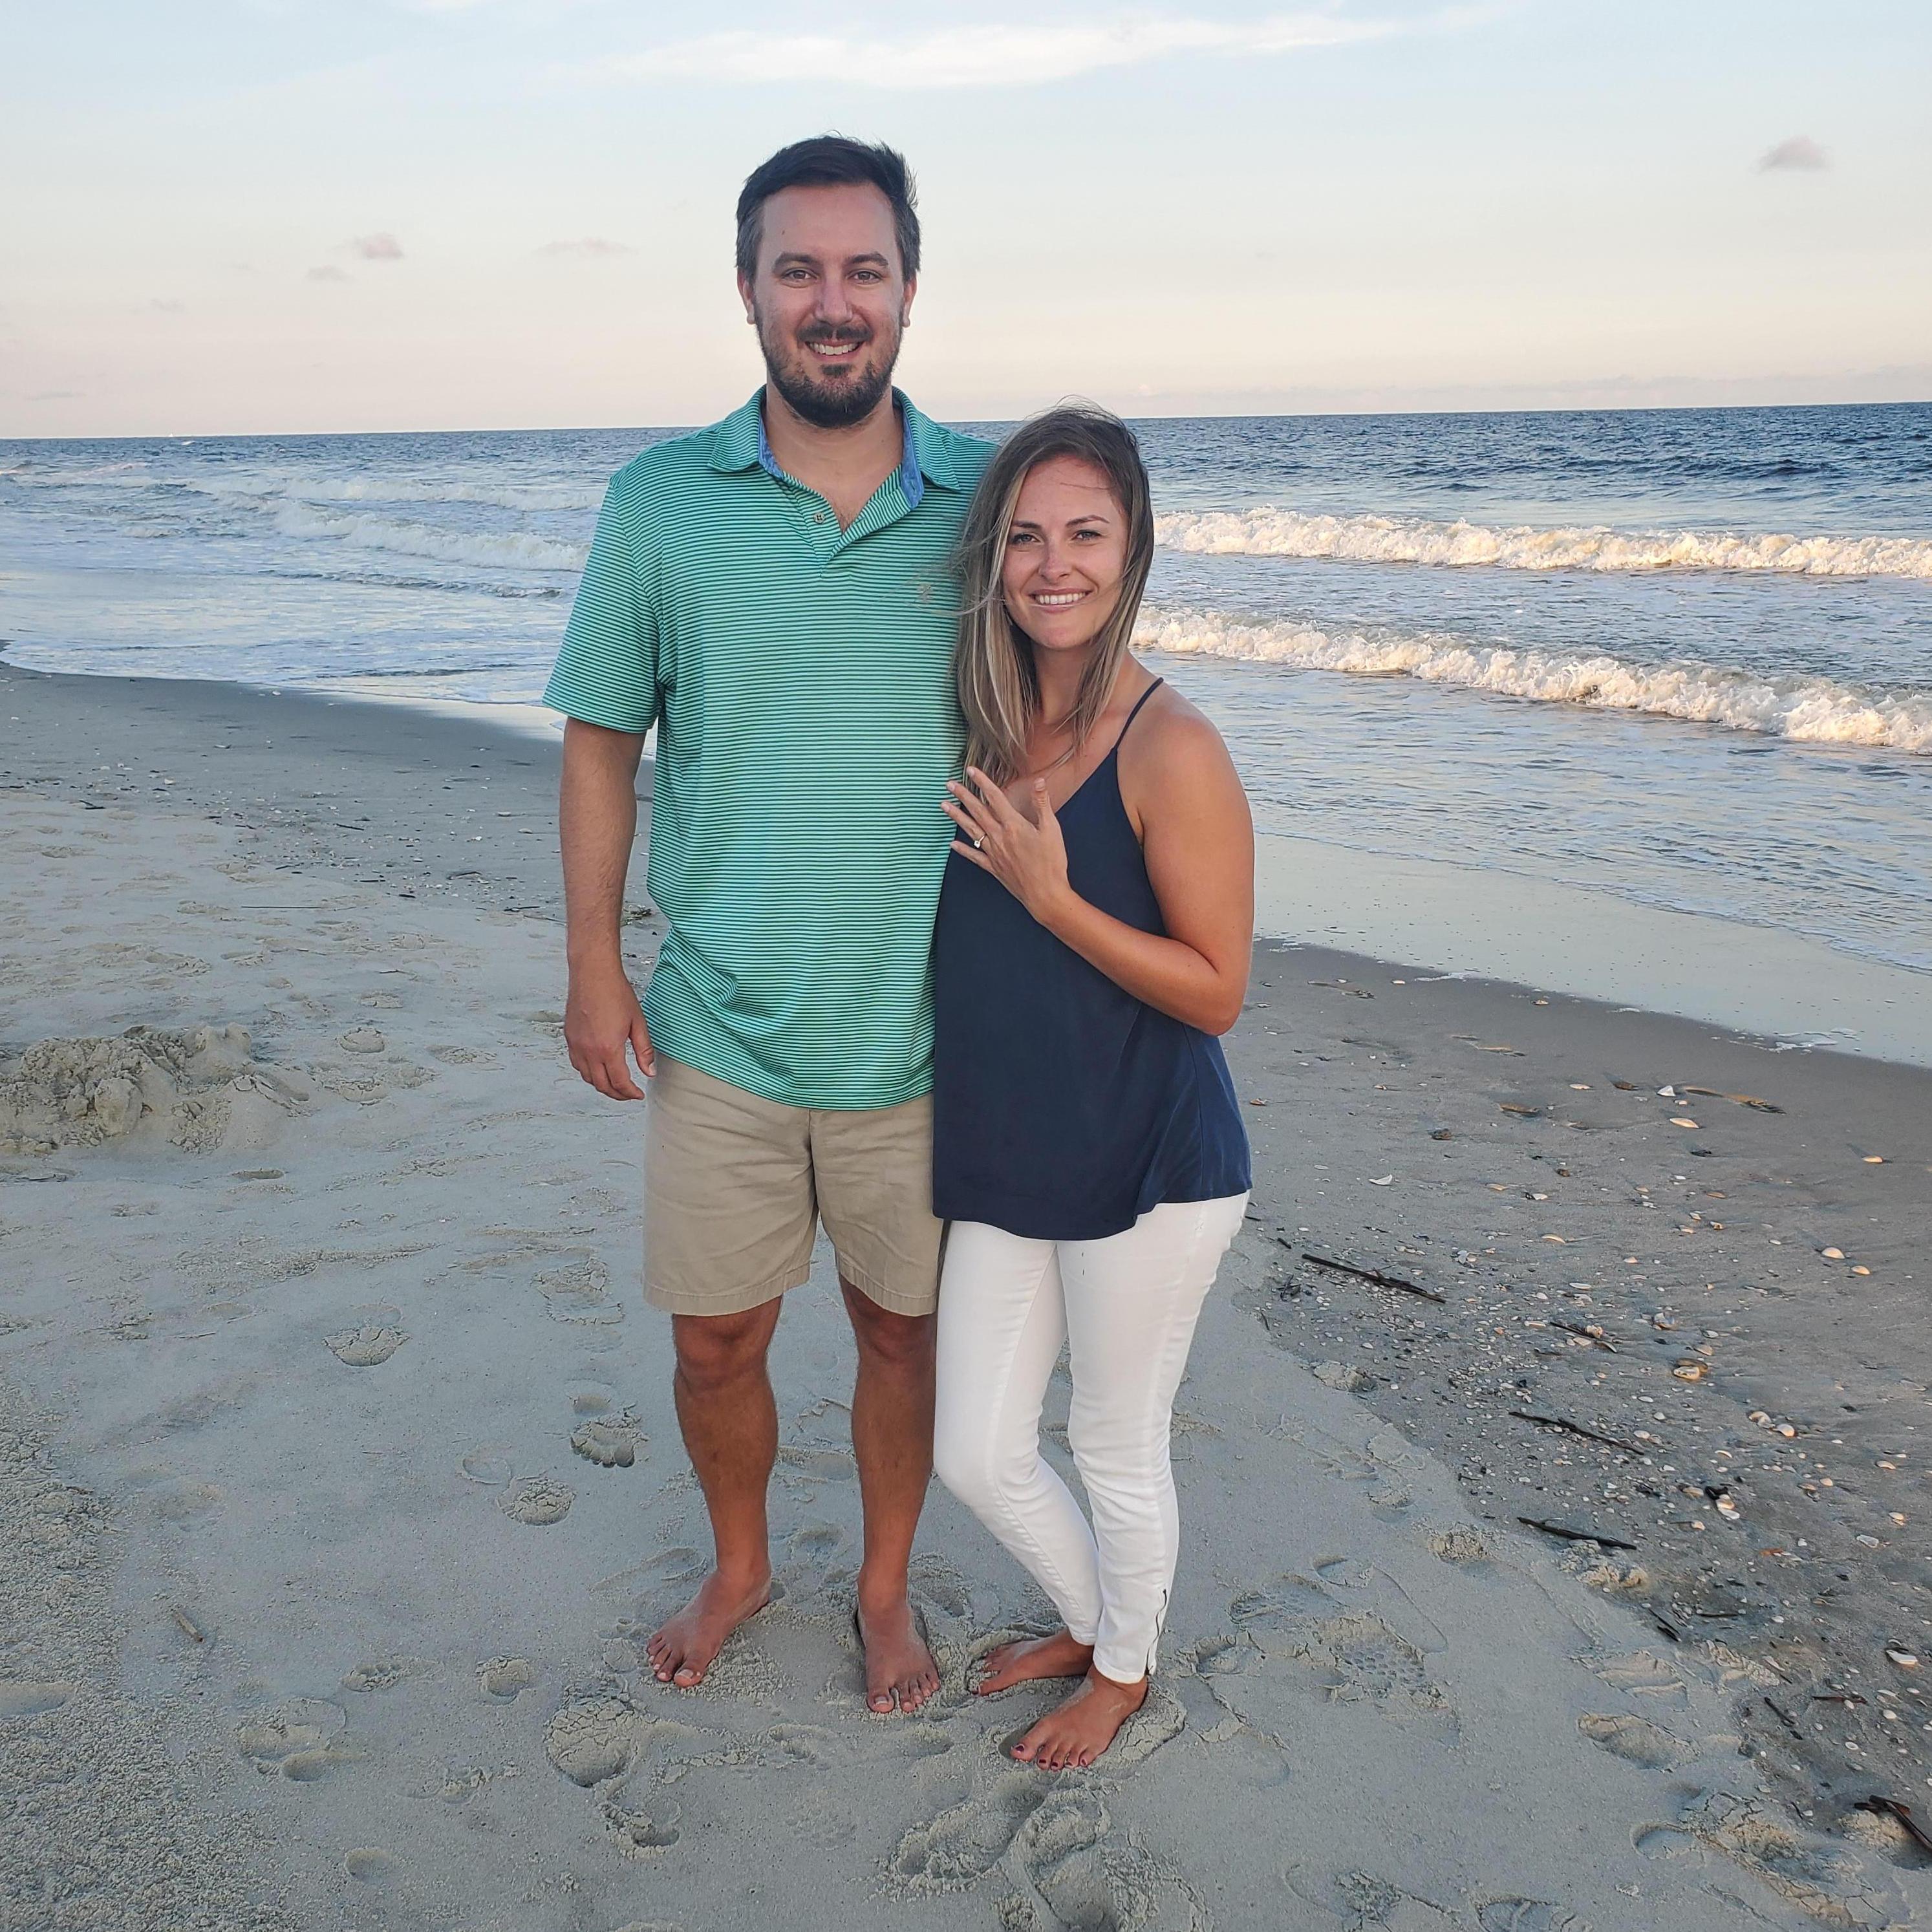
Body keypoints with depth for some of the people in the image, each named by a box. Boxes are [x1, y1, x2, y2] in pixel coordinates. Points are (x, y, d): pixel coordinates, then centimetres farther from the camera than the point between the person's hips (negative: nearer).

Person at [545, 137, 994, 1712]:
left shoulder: (988, 504, -3)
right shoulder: (662, 504, -4)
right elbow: (602, 742, 3)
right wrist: (594, 967, -2)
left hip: (921, 1033, 0)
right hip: (721, 1032, 0)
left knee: (903, 1332, 15)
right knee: (715, 1341, 13)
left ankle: (887, 1587, 40)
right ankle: (739, 1568, 42)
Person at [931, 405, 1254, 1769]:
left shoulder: (1171, 750, -18)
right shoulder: (982, 726, 2)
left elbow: (1216, 992, -17)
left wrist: (1049, 894, -23)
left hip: (1148, 1166, -6)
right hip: (1001, 1157, 7)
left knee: (1118, 1450, 14)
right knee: (975, 1453, 16)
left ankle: (1126, 1668, 44)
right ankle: (1087, 1619, 46)